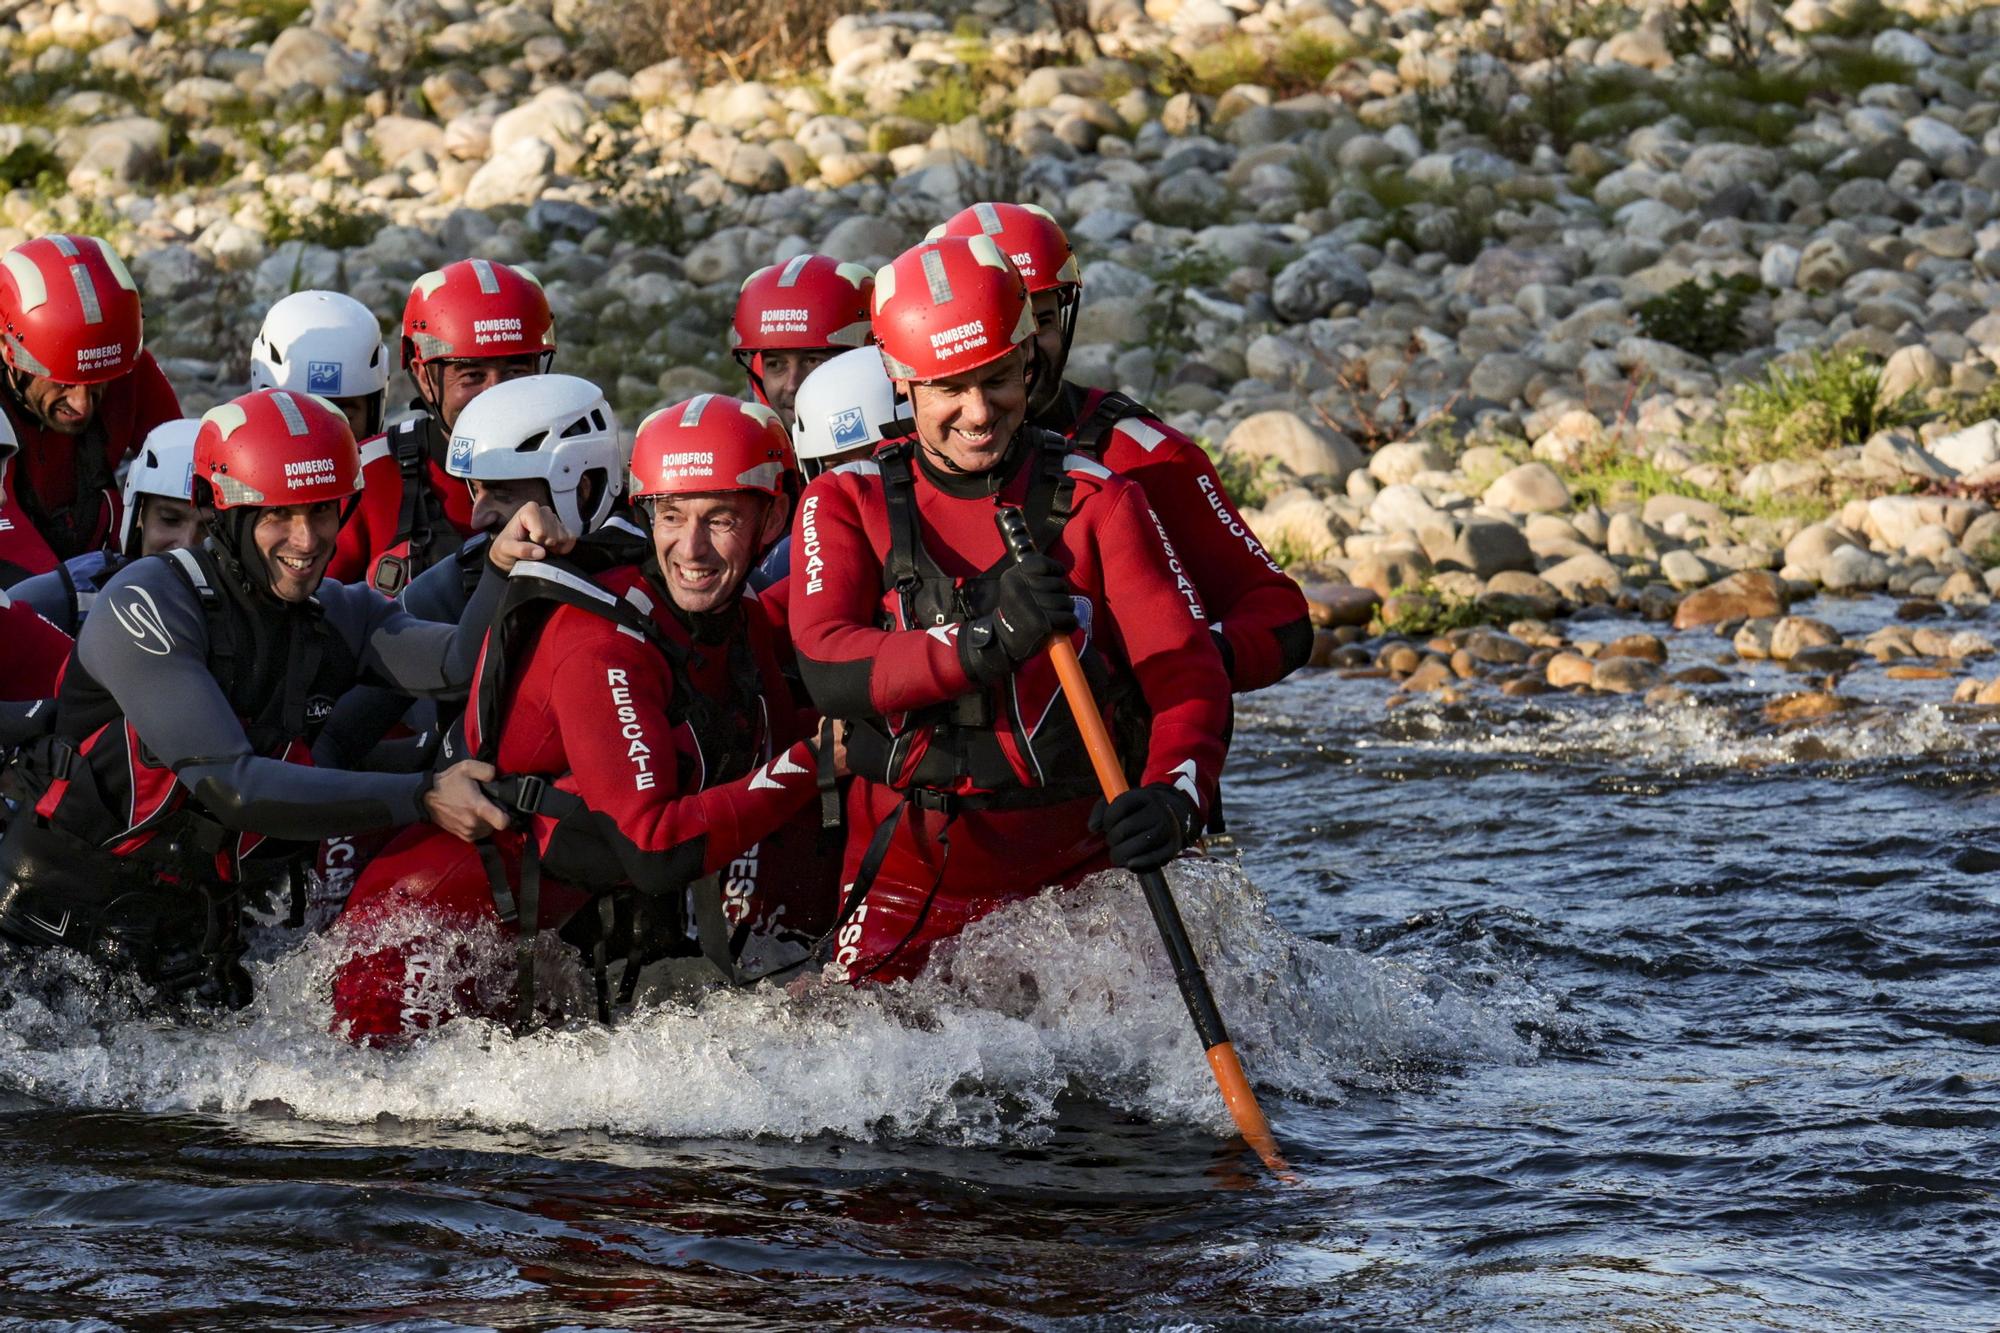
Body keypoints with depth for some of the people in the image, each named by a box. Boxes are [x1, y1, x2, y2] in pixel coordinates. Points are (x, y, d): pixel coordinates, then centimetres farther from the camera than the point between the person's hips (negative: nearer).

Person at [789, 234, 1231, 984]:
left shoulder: (1096, 505, 3)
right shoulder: (845, 505, 5)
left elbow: (1188, 676, -5)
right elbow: (828, 669, -13)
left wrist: (1174, 798, -27)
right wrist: (985, 644, -29)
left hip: (1073, 876, -1)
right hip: (907, 877, 1)